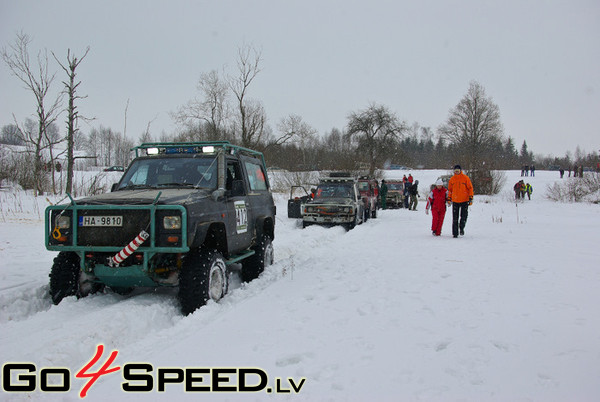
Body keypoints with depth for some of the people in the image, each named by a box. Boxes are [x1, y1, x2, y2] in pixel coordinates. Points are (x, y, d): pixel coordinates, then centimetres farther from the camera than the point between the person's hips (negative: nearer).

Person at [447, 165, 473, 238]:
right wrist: (449, 199, 11)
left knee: (464, 216, -3)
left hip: (464, 200, -2)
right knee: (455, 218, 3)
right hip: (455, 201, 2)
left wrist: (471, 198, -7)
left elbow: (470, 188, -1)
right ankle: (455, 233, 9)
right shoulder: (452, 179, 4)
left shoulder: (465, 178, -4)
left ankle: (461, 228, 22)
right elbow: (449, 189, 14)